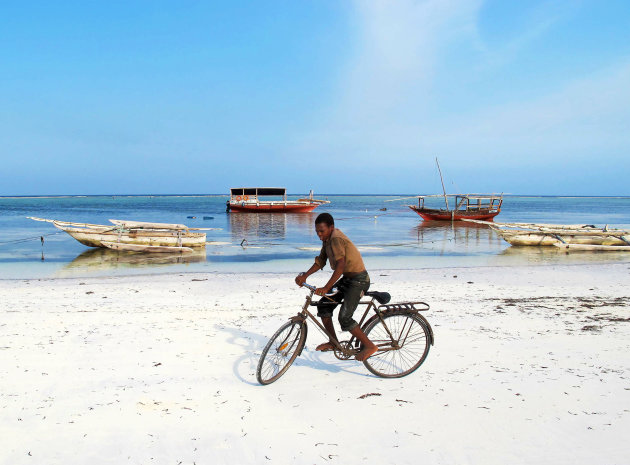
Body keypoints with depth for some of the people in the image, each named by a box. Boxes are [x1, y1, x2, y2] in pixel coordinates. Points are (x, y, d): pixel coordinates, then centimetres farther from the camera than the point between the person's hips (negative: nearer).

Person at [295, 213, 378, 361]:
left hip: (358, 280, -10)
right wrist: (304, 276, -5)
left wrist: (326, 288, -39)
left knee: (344, 318, -15)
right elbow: (320, 262, 8)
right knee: (323, 305, 8)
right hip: (347, 278, 10)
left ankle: (369, 346, 0)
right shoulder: (327, 239, 6)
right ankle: (333, 342, 21)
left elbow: (340, 266, -34)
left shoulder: (336, 239, -23)